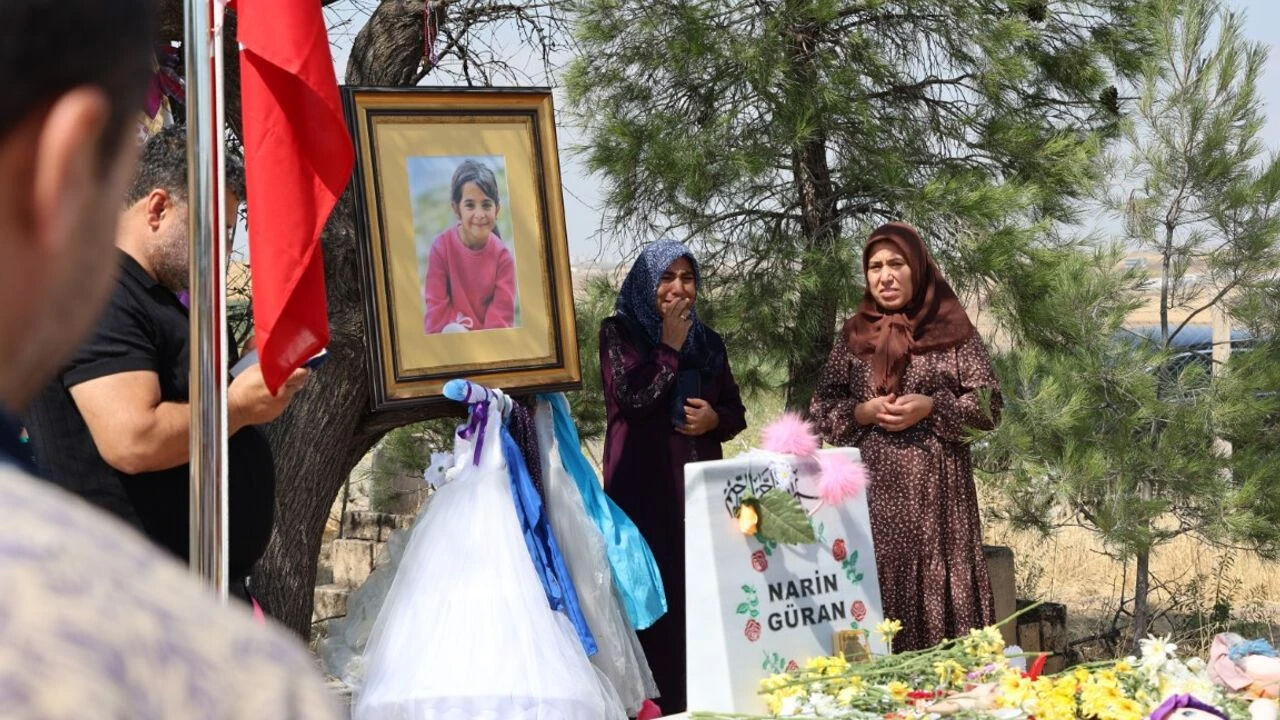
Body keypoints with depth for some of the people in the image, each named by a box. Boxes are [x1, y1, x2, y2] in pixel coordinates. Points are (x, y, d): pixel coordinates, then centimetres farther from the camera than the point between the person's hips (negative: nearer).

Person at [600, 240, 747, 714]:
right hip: (644, 482, -5)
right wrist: (670, 345, -9)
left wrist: (713, 418, -5)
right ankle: (659, 701, -4)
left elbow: (736, 413, 16)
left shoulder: (708, 341, 14)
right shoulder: (619, 332, 0)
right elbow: (632, 397, -15)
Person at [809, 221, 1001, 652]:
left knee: (938, 582, -4)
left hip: (936, 486, -2)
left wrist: (931, 407, -13)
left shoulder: (952, 329, 2)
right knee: (879, 585, 0)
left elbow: (988, 406, 1)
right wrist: (862, 412, -7)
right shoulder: (854, 336, 10)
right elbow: (821, 409, 12)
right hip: (873, 488, 2)